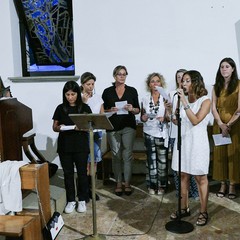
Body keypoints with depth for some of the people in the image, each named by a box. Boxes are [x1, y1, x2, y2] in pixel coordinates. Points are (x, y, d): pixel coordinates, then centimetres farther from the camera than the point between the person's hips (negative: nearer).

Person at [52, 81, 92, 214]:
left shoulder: (85, 108, -1)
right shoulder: (60, 108, 4)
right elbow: (54, 127, 8)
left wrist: (81, 127, -22)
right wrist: (59, 128, -15)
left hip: (81, 146, -1)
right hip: (64, 146, 2)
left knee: (82, 172, 5)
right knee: (68, 173, 8)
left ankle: (82, 199, 20)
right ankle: (71, 200, 21)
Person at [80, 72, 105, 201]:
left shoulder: (98, 97, 10)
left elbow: (102, 114, 14)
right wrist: (83, 102, -17)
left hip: (97, 131, 4)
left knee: (94, 161, 8)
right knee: (85, 161, -2)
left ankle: (91, 188, 20)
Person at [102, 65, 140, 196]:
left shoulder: (132, 91, 7)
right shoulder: (107, 92, 7)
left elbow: (138, 110, 8)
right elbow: (103, 110, 9)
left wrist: (132, 109, -12)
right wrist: (110, 111, -11)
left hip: (128, 127, 0)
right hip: (113, 127, 0)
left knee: (127, 155, 0)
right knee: (116, 156, 4)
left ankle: (127, 183, 10)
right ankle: (118, 183, 15)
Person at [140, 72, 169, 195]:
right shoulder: (145, 99, 6)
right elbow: (142, 117, 12)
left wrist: (164, 118, -19)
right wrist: (144, 118, -10)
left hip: (162, 133, -1)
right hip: (149, 133, 2)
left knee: (162, 160, 1)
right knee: (151, 160, 3)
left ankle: (161, 185, 16)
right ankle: (152, 185, 15)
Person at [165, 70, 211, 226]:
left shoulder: (205, 101, -7)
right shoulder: (183, 99, 7)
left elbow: (195, 121, -19)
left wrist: (184, 103, -21)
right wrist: (170, 111, -3)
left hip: (197, 142, -5)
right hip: (182, 141, 5)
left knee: (201, 178, 4)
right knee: (183, 176, 12)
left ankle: (203, 212, 15)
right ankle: (184, 208, 25)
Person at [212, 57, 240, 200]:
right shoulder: (216, 87, 10)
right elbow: (213, 107, 3)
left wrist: (228, 125, -13)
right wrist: (221, 124, -11)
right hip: (219, 125, 4)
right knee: (220, 154, 4)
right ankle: (223, 184, 13)